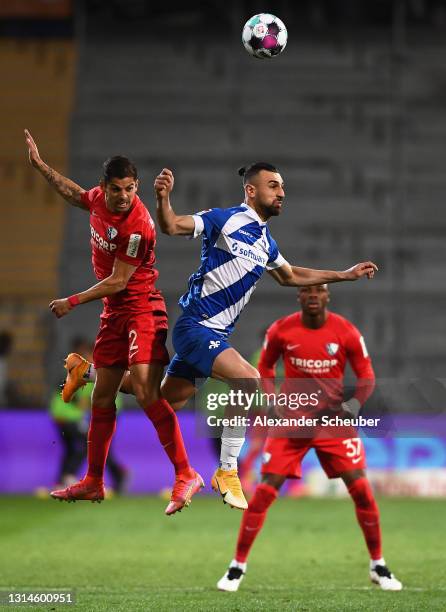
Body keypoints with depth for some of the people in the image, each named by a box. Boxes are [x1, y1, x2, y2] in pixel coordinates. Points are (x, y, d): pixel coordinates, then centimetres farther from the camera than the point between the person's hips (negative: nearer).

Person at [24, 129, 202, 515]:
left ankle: (186, 475, -20)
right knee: (102, 398, 13)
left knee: (146, 392, -21)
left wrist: (73, 302, -10)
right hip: (114, 313, 9)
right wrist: (40, 165, 29)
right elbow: (76, 195, 27)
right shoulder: (100, 199, 0)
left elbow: (118, 281, -18)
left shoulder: (137, 226, -23)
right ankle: (93, 483, 23)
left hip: (142, 309, -9)